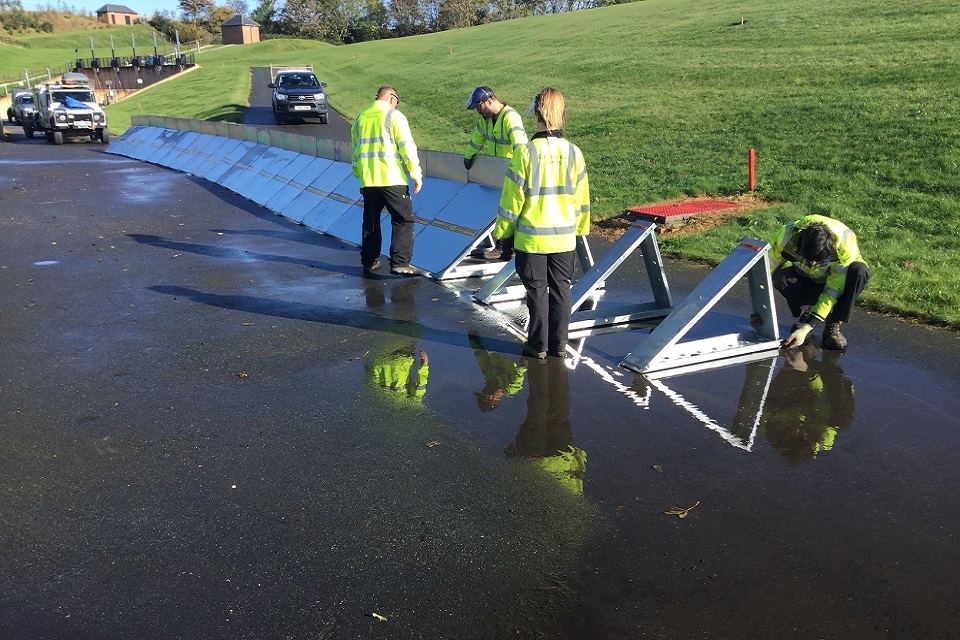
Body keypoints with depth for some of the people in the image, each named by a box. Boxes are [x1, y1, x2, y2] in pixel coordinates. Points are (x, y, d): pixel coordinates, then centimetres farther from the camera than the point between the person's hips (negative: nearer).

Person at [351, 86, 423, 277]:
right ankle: (400, 262, -9)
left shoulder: (360, 119, 16)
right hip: (392, 179, -6)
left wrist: (360, 177, 29)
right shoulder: (394, 116, -3)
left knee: (370, 222, 16)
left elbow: (355, 152, 21)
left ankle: (369, 261, 20)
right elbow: (407, 148, -9)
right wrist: (416, 175, -4)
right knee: (403, 220, -1)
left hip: (368, 181, 6)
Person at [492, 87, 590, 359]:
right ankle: (559, 344, 18)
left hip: (531, 237, -3)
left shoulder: (526, 152, -14)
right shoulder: (573, 152, -2)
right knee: (561, 289, 12)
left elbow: (512, 197, -9)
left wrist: (504, 232, 2)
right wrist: (580, 229, 19)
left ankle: (538, 345, 14)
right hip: (564, 236, 3)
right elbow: (581, 197, 6)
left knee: (537, 291, 7)